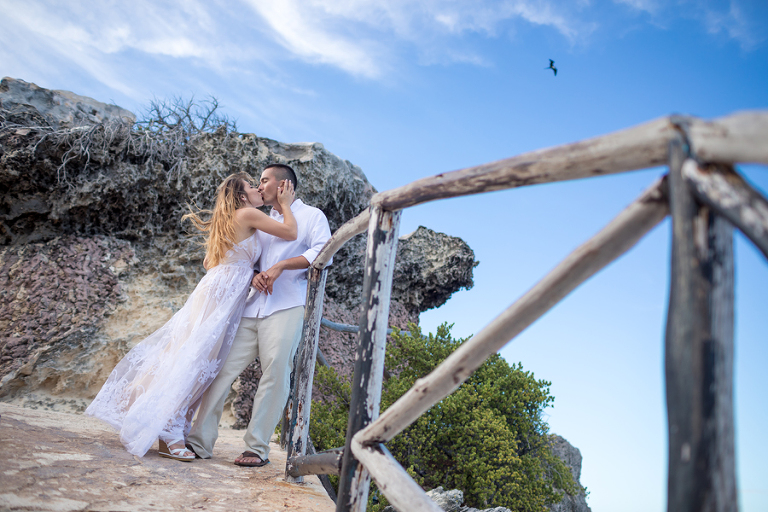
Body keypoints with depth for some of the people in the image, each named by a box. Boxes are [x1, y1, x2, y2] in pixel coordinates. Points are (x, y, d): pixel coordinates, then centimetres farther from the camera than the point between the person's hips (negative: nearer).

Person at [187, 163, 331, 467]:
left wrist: (281, 265, -15)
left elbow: (323, 254, -6)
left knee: (275, 375, -10)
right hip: (252, 306, 6)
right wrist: (254, 275, 1)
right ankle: (201, 441, 2)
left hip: (286, 307, -5)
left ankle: (257, 448, -2)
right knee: (223, 368, -2)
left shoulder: (311, 216, 9)